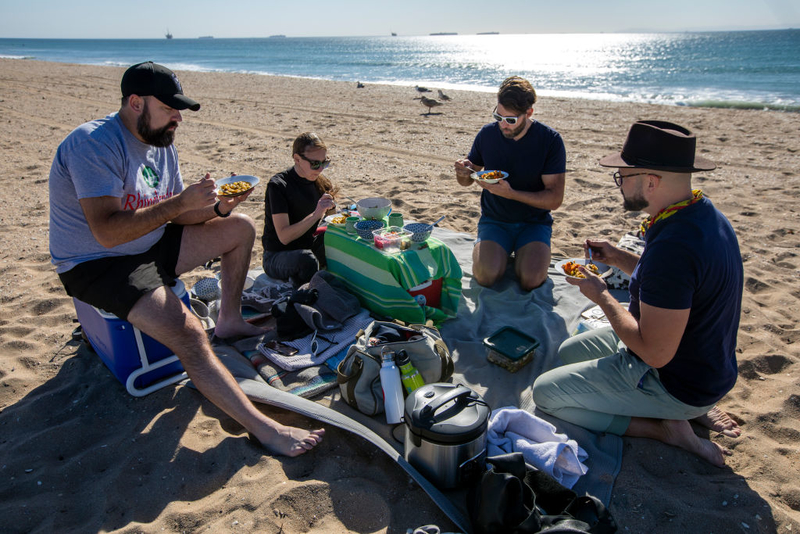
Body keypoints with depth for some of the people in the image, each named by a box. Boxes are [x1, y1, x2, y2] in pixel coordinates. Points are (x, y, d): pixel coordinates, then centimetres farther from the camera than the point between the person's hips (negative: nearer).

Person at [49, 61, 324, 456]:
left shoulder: (163, 144, 6)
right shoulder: (95, 144, -22)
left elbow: (174, 216, 8)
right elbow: (108, 232, -31)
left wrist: (217, 207, -12)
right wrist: (181, 201, -30)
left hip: (149, 247, 9)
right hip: (96, 265, -9)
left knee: (240, 227, 6)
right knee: (188, 334, -30)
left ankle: (229, 320, 16)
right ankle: (263, 428, -27)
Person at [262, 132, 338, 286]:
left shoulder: (319, 181, 2)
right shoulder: (278, 185, -17)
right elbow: (284, 236, -25)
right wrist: (316, 214, -34)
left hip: (308, 247, 6)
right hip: (277, 256, -6)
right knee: (307, 261, -39)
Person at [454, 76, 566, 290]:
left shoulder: (550, 140, -10)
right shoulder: (487, 134, -3)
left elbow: (555, 199, -14)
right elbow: (467, 181, 10)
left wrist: (510, 193, -27)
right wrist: (463, 172, -16)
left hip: (534, 222, -1)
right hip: (494, 220, 1)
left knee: (531, 280, -24)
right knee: (486, 275, -24)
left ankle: (524, 256, 10)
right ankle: (494, 253, 10)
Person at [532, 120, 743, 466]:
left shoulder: (672, 246, -35)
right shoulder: (704, 213, -2)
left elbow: (655, 353, -31)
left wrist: (601, 295, -17)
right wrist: (619, 258, 4)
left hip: (673, 382, -10)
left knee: (545, 393, -5)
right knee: (569, 352, 22)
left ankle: (666, 428, -1)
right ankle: (690, 409, 14)